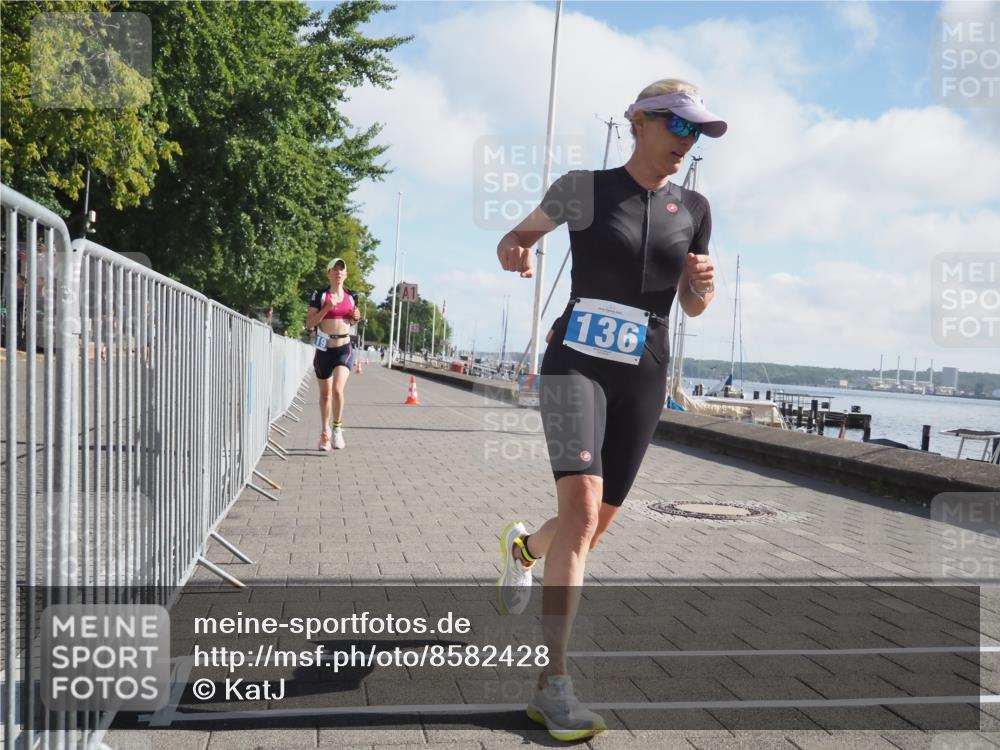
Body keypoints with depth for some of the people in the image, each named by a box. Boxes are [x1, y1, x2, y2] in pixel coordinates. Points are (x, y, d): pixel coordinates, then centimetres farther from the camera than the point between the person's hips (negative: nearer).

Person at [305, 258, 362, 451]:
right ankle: (325, 433, 27)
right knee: (325, 393, 11)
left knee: (338, 389, -18)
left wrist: (356, 318, -2)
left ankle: (337, 429, -1)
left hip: (344, 349, 1)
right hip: (324, 349, 0)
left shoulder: (351, 296, 7)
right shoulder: (319, 295, -3)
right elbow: (309, 323, -8)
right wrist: (327, 308, -19)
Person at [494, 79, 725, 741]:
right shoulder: (584, 189, 0)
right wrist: (514, 252, -13)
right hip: (577, 361, -4)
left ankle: (526, 546, 46)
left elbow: (693, 306, 17)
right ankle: (554, 684, -18)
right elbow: (520, 234, 11)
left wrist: (703, 284, -7)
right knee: (582, 505, -22)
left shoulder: (693, 210, 10)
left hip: (644, 375, 5)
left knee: (599, 521, 9)